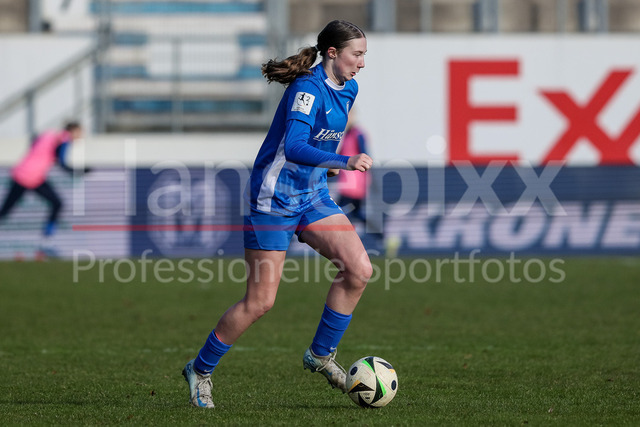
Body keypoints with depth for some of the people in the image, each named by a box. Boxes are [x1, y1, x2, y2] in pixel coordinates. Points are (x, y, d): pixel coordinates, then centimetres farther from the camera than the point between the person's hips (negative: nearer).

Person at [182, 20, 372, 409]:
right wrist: (345, 162, -43)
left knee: (360, 269, -9)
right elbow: (294, 147, -34)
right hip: (275, 198, -8)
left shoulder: (347, 89, 6)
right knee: (260, 302, -5)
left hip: (312, 195, 8)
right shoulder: (308, 88, -21)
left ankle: (321, 355, 6)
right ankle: (201, 370, 13)